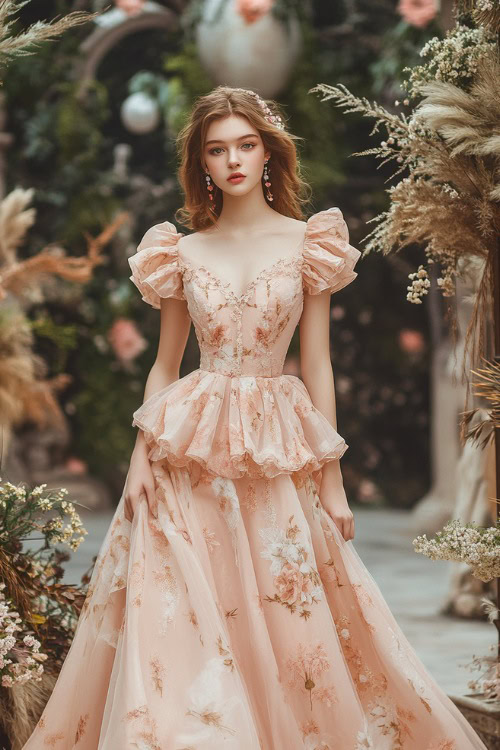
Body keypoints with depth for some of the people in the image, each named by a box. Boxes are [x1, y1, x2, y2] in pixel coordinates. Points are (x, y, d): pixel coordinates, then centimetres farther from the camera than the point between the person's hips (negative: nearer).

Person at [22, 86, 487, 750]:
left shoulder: (305, 242, 3)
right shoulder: (183, 252, 7)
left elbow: (317, 363, 2)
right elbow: (165, 364, 12)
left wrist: (331, 477, 0)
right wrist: (142, 455, 1)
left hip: (278, 448, -1)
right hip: (191, 448, 1)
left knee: (289, 620, 1)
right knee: (179, 622, -3)